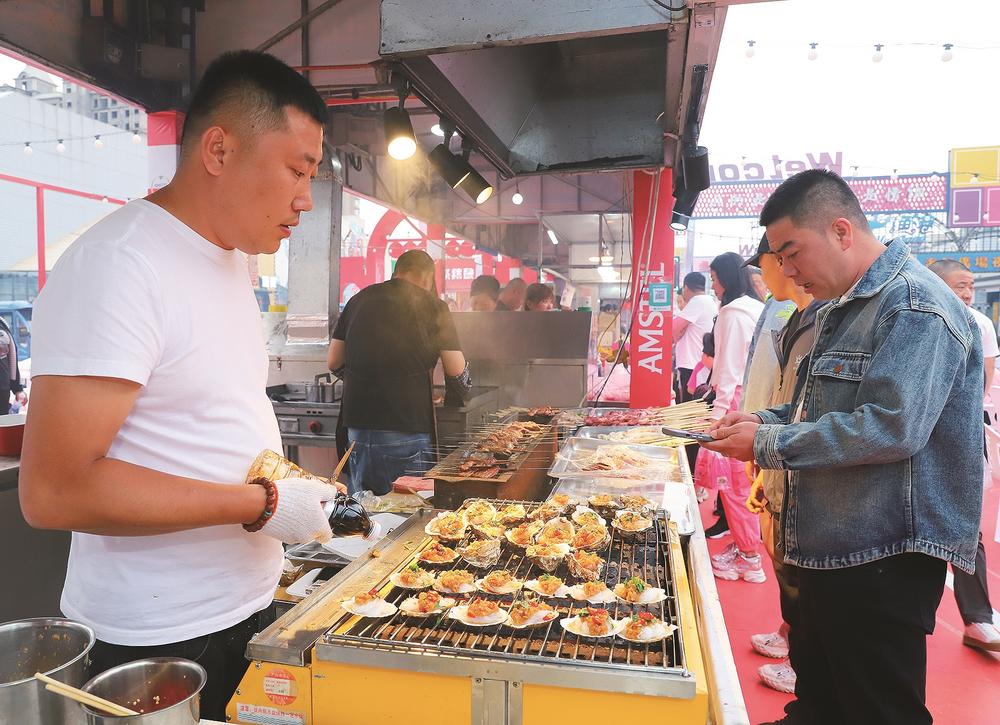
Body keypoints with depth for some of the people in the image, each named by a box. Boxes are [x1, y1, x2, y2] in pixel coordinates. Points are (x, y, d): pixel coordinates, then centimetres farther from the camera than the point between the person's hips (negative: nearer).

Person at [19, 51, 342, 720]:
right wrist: (264, 505, -22)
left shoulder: (231, 260, 9)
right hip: (157, 641, -8)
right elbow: (54, 490, -25)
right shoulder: (116, 265, -20)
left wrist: (307, 504, 5)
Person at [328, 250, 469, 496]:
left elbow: (333, 362, 14)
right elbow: (457, 373, -1)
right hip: (407, 427, -4)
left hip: (358, 422, 5)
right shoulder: (433, 307, -2)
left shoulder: (359, 300, 11)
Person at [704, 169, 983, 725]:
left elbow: (892, 428, -28)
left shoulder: (916, 306, -18)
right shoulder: (845, 308, 13)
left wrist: (767, 444, -21)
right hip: (830, 546, 9)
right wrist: (766, 420, 3)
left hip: (883, 560, -9)